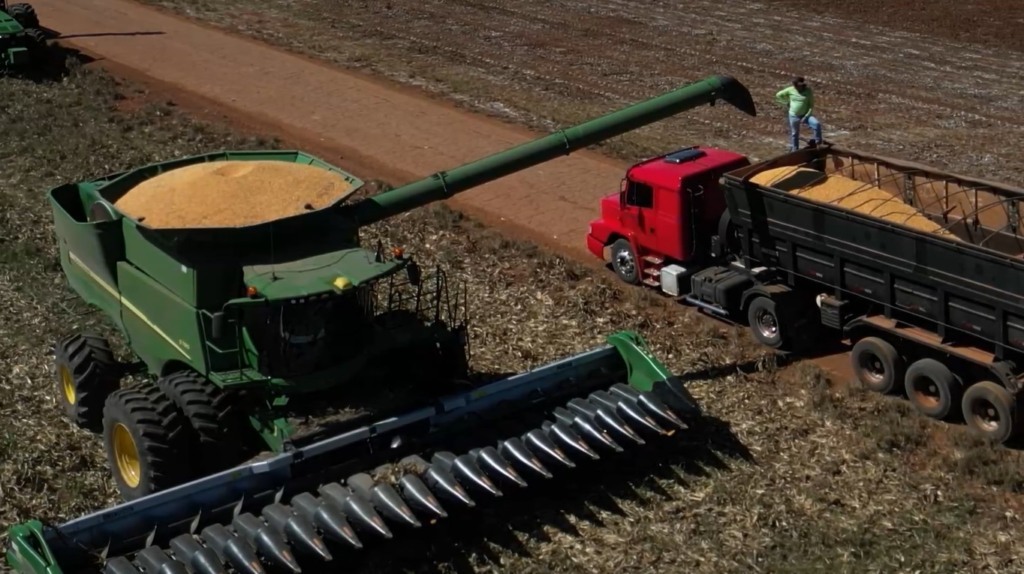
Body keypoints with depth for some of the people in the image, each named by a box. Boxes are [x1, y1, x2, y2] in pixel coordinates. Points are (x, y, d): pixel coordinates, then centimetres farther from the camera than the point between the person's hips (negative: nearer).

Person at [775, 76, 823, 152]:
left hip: (805, 115, -1)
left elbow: (811, 105, -8)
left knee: (817, 124, -26)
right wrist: (787, 103, 5)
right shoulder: (790, 90, -8)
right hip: (794, 116, 1)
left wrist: (806, 116, -18)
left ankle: (818, 143, -11)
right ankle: (794, 150, 30)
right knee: (794, 133, 12)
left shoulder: (809, 91, -11)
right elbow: (778, 95, 7)